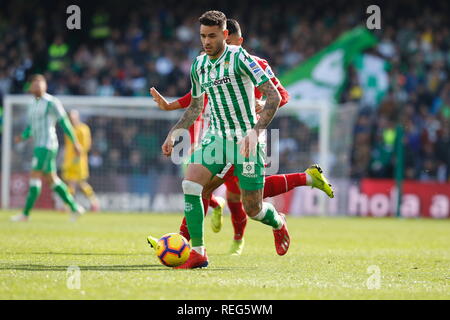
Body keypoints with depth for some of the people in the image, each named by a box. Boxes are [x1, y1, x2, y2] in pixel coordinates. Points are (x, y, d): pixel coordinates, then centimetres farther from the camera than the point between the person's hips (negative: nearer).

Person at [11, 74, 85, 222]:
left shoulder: (51, 102, -9)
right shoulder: (33, 104, 16)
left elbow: (64, 122, -8)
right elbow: (31, 127, 22)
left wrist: (75, 142, -7)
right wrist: (22, 137, 3)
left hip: (47, 145, -9)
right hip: (39, 146, 9)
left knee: (35, 177, -11)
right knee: (51, 179, 10)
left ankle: (25, 213, -11)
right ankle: (75, 208, 17)